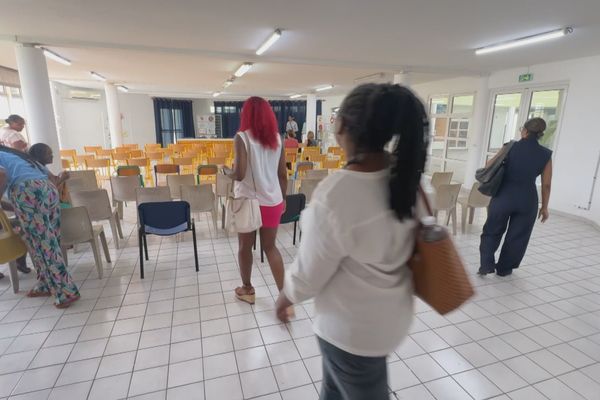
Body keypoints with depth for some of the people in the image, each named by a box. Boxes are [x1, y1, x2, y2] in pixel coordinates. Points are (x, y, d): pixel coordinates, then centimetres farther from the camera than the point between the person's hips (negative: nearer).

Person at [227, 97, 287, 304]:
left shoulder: (241, 138, -11)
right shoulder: (277, 138, 2)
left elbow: (239, 174, -19)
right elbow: (283, 174, 5)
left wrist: (227, 173, 3)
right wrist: (283, 198, 17)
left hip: (248, 200, -4)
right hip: (273, 201, 4)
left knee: (245, 247, 15)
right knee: (270, 246, 14)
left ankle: (247, 289, 32)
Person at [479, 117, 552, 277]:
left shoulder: (510, 147, -5)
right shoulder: (546, 155, -1)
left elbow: (489, 165, 6)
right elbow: (546, 185, 1)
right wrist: (544, 207, 11)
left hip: (503, 197, -1)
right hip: (527, 200, 1)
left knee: (492, 231, 15)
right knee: (517, 236, 16)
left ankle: (487, 265, 5)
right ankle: (504, 268, 26)